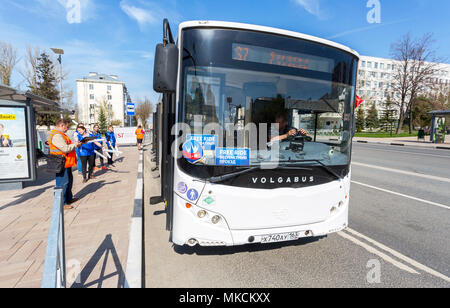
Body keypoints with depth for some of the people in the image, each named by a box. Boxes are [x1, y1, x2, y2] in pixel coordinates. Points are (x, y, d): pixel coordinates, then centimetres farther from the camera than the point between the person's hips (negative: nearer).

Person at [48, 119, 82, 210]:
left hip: (66, 163, 11)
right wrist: (75, 145, -11)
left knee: (69, 181, 21)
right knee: (62, 183, -4)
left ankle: (69, 198, 34)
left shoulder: (60, 134, 17)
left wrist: (75, 144, 8)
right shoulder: (56, 135, -19)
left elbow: (66, 146, 22)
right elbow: (65, 148, -26)